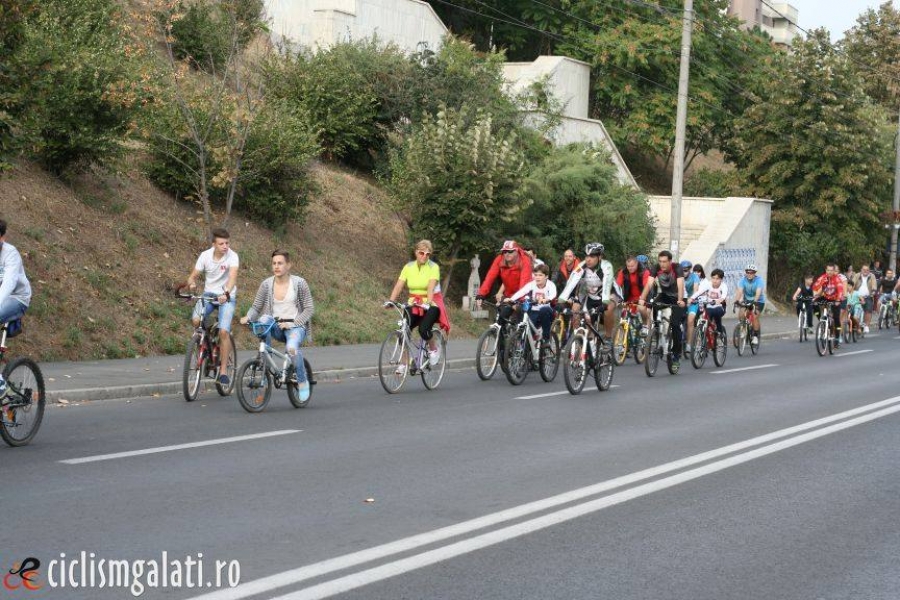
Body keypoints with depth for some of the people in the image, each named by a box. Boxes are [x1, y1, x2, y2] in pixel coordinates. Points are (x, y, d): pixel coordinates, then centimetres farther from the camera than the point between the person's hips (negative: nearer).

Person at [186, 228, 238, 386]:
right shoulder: (205, 255, -7)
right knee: (196, 320, -25)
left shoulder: (232, 256, -17)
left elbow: (233, 276, -32)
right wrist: (192, 283, -30)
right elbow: (193, 275, -5)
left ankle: (223, 370, -6)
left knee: (224, 331, -19)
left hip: (227, 297, -3)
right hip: (209, 294, 3)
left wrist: (226, 293, -50)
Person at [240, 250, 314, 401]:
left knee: (291, 347, -34)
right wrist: (248, 317, -18)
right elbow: (256, 307, 5)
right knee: (264, 319, -31)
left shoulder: (299, 283, -5)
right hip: (276, 327, 3)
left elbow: (309, 309, -5)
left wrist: (292, 323, -18)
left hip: (295, 326, -3)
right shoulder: (267, 284, 1)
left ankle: (303, 381, -9)